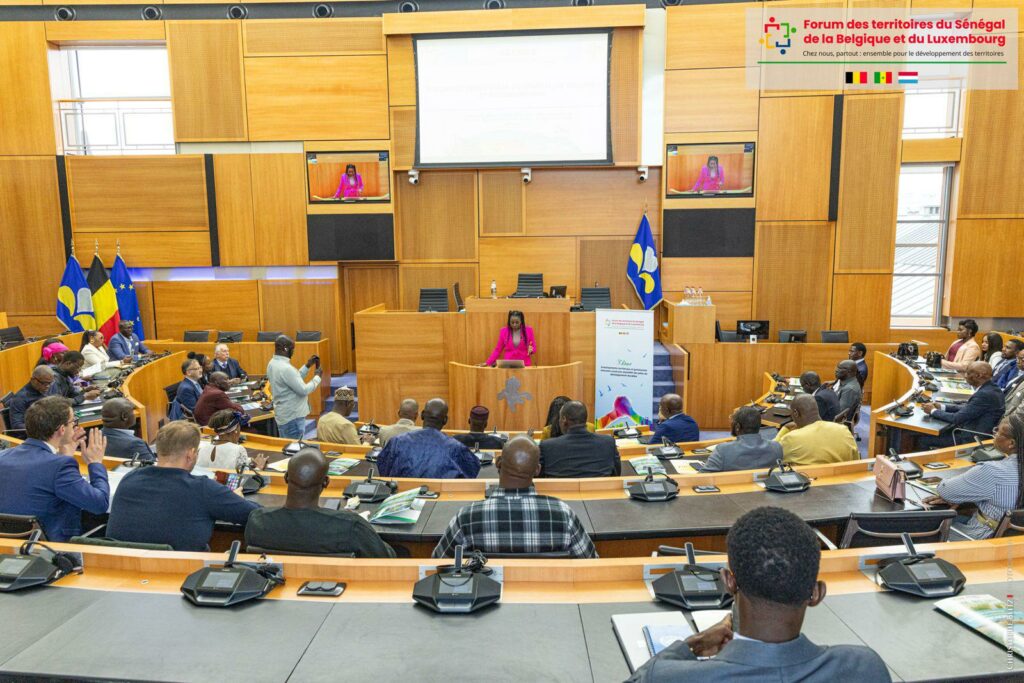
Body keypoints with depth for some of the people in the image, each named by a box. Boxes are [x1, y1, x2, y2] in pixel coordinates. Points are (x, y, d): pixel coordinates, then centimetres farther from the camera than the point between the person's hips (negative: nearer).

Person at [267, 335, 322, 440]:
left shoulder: (272, 363, 7)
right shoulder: (285, 368, -24)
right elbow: (303, 390, -21)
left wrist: (308, 366, 11)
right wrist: (317, 377, -7)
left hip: (284, 415, 10)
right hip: (292, 417, -10)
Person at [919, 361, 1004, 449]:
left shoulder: (984, 394, -27)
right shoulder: (991, 388, 3)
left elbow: (956, 418, -23)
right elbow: (967, 408, 14)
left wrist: (933, 411, -8)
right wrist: (942, 407, 5)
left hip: (972, 438, -10)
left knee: (923, 439, -3)